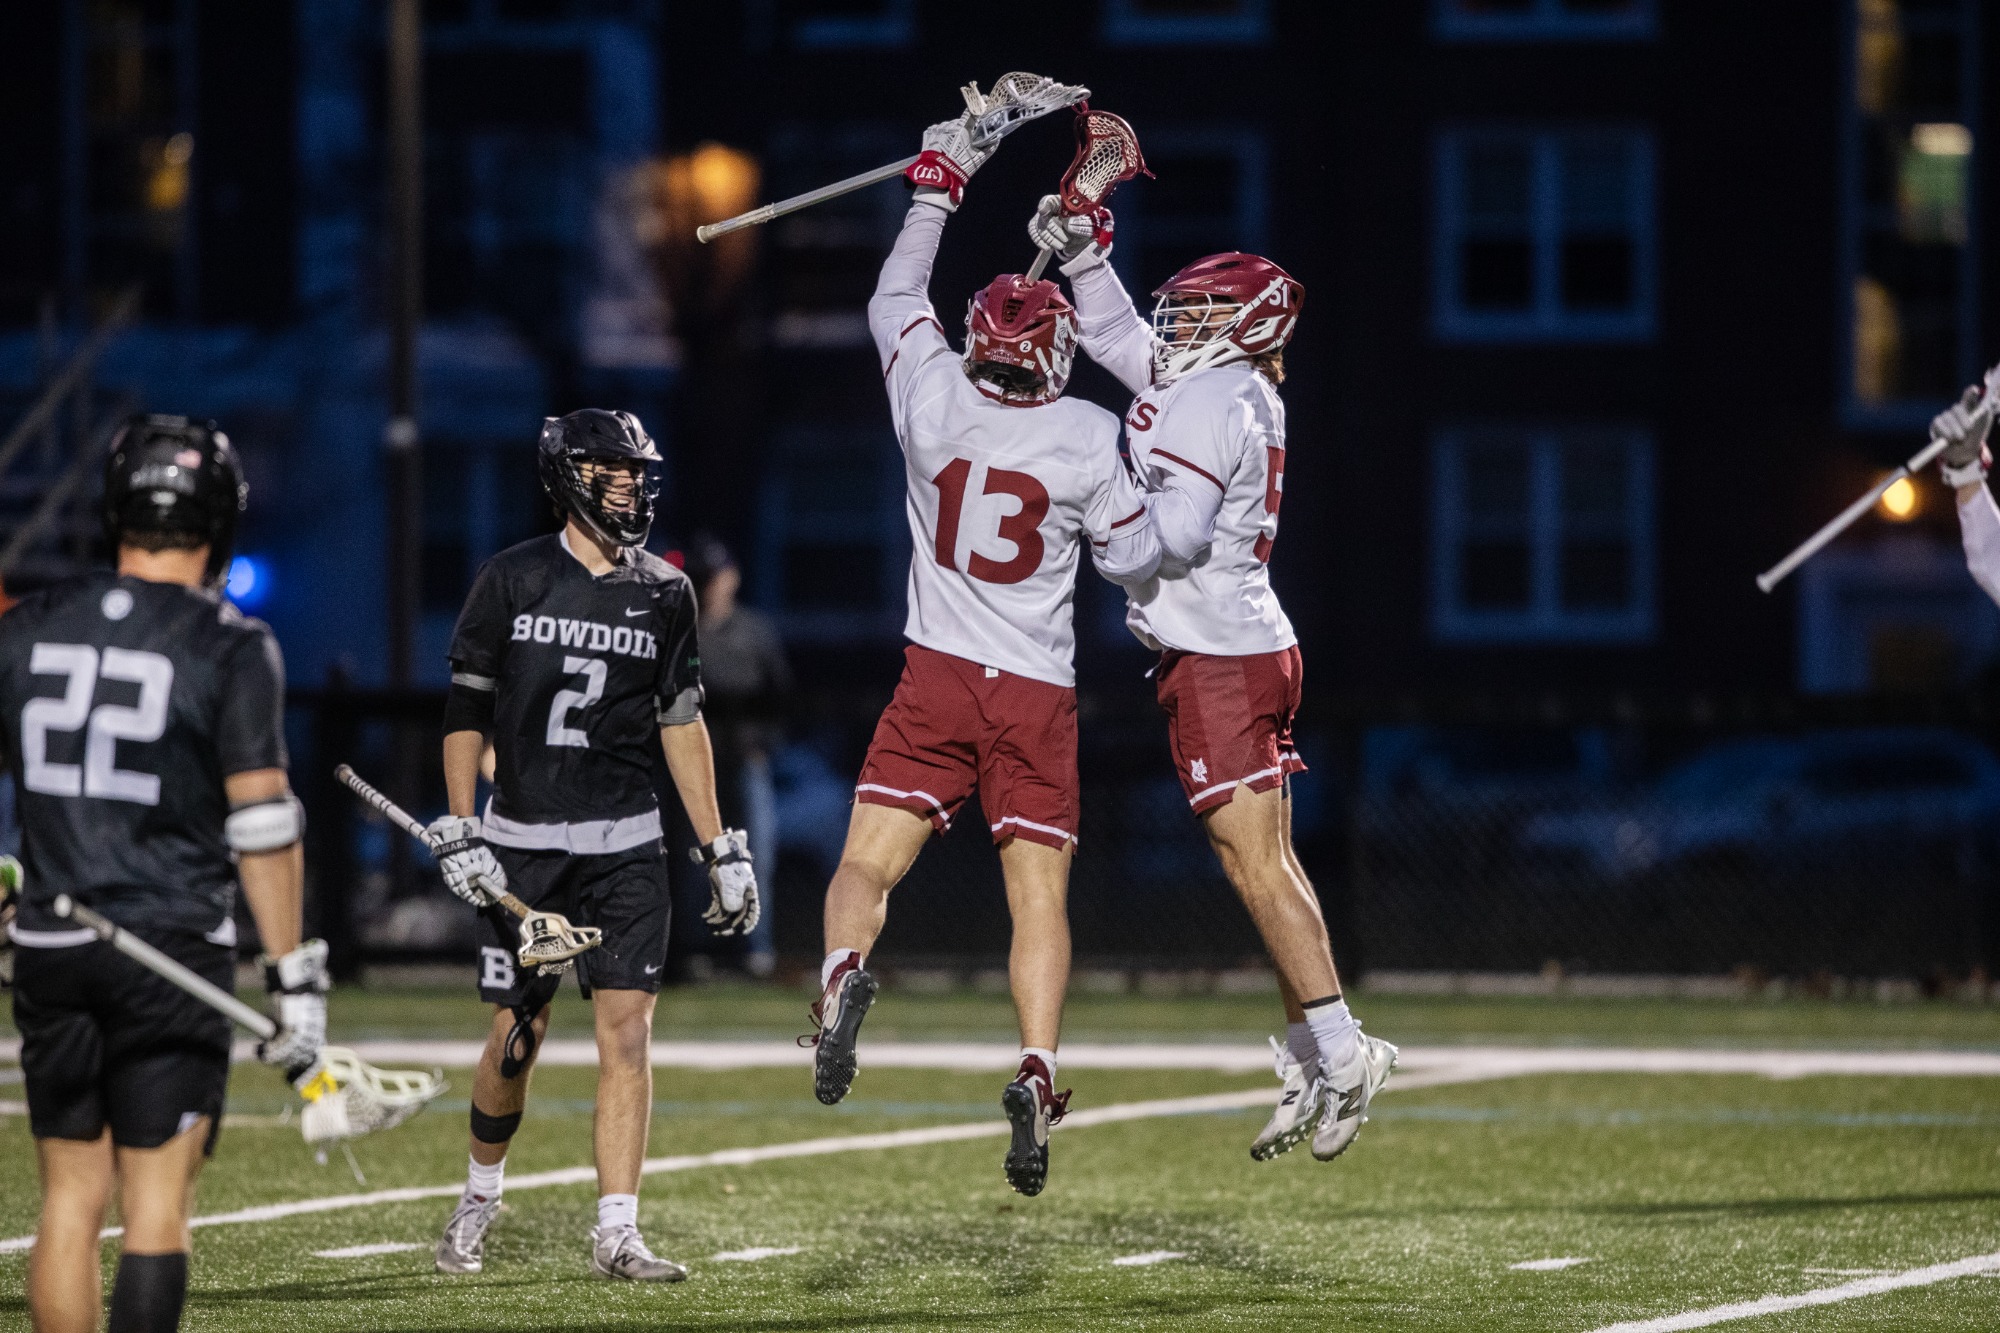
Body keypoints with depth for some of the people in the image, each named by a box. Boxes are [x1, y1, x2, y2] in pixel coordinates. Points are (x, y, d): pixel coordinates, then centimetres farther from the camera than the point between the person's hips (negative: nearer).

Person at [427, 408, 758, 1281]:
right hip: (523, 846, -2)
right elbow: (466, 713, 1)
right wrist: (460, 832, -7)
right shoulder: (512, 581, -2)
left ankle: (616, 1233, -9)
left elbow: (681, 724, 12)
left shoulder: (662, 594, 6)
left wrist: (720, 850, 9)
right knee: (518, 1036, 3)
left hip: (624, 847, 2)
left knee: (627, 1029, -9)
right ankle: (480, 1196, 28)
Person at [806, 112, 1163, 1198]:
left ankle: (845, 975, -32)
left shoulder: (935, 401, -3)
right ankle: (1038, 1074, -13)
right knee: (1039, 897, 3)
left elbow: (895, 306, 17)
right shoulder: (1088, 438, -6)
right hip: (1039, 695, 0)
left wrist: (936, 194, 27)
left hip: (938, 680, 0)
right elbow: (1135, 562, 2)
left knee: (866, 868, 0)